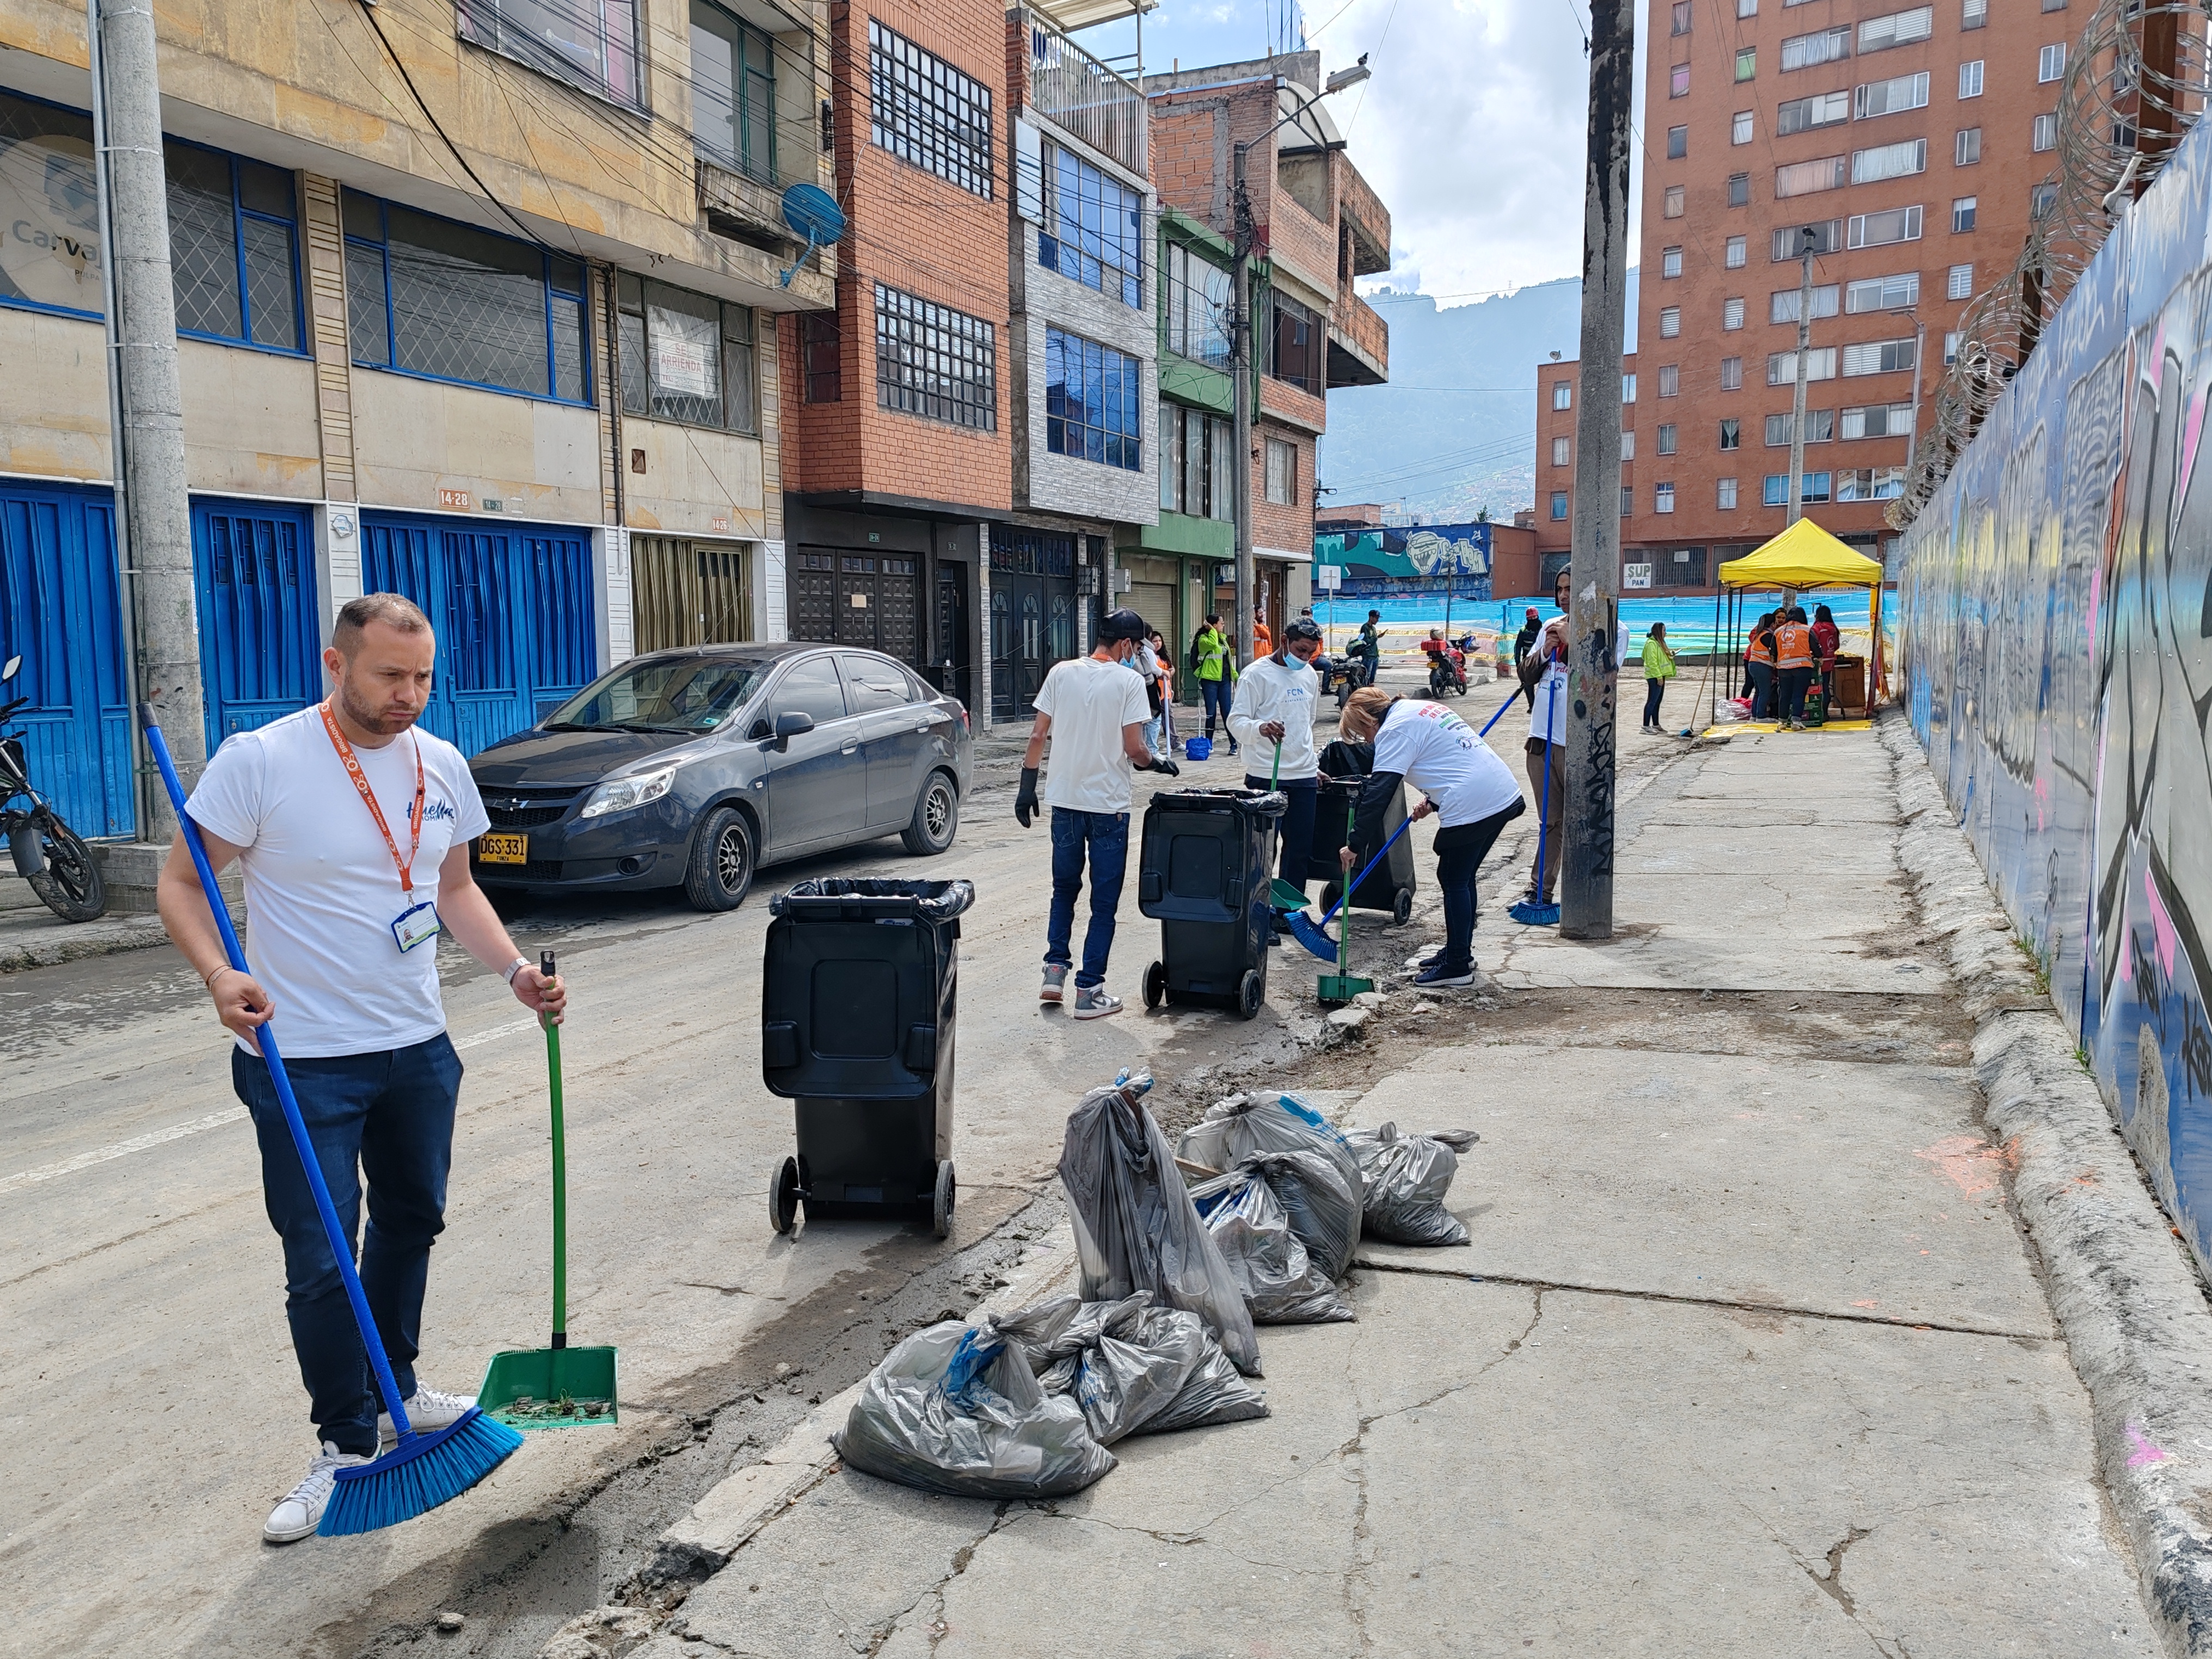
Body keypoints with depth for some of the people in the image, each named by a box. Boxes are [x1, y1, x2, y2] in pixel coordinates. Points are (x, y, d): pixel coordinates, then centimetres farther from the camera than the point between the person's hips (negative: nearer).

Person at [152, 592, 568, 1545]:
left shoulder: (442, 767, 2)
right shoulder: (259, 760, -13)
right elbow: (180, 882, -8)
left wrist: (516, 973, -1)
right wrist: (218, 975, -26)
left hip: (417, 1047, 6)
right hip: (301, 1059, -5)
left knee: (411, 1224, 19)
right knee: (319, 1263, -1)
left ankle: (395, 1392, 40)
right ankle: (345, 1446, 17)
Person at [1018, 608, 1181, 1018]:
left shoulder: (1061, 673, 3)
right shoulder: (1129, 681, -8)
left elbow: (1038, 735, 2)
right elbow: (1134, 748, -13)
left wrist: (1027, 785, 9)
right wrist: (1157, 764, 7)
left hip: (1065, 800, 4)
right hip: (1108, 804, -4)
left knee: (1064, 889, 21)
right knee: (1104, 900, 6)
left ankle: (1055, 969, 12)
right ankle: (1089, 992, 7)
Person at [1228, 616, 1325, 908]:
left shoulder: (1309, 676, 14)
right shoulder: (1257, 674, -7)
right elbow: (1236, 722, -13)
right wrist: (1260, 728, -33)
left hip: (1304, 777, 6)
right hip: (1266, 777, -6)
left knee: (1301, 850, 7)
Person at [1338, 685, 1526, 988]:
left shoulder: (1394, 730, -8)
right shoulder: (1424, 708, 20)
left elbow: (1377, 793, -14)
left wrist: (1355, 845, -11)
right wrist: (1433, 802, 20)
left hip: (1472, 806, -10)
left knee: (1453, 881, 2)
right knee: (1462, 878, 19)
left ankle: (1457, 966, 8)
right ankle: (1459, 952, 29)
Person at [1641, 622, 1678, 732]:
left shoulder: (1659, 642, 17)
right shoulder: (1651, 643, -16)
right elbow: (1652, 662, -20)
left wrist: (1670, 656, 9)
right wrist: (1659, 677, -21)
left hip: (1660, 676, 10)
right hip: (1654, 677, -10)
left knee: (1657, 702, 13)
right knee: (1652, 701, -8)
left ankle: (1656, 725, 19)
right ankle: (1646, 726, -6)